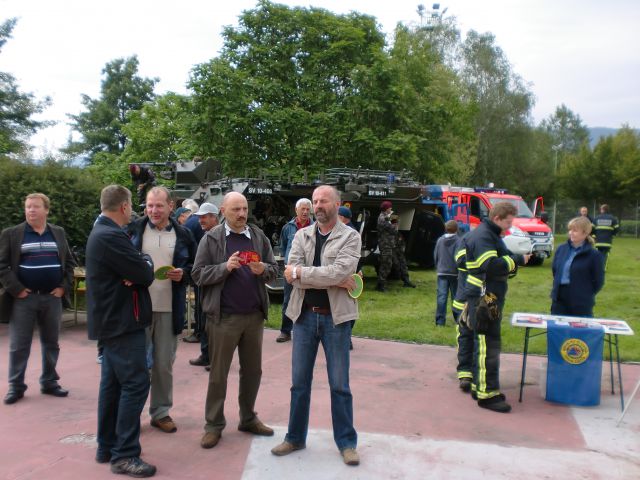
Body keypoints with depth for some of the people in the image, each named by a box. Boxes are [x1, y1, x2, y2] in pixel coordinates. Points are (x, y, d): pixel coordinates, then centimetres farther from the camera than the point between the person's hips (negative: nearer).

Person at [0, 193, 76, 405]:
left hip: (53, 298, 3)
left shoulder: (59, 233, 9)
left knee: (51, 344, 11)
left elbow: (69, 262, 11)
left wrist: (64, 287, 0)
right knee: (18, 346, 3)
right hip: (23, 298, -3)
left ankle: (49, 382, 22)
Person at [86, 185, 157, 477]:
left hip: (111, 319, 11)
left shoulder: (102, 232, 13)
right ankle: (124, 455, -2)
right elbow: (145, 274, -21)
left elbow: (127, 268, 13)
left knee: (112, 382, 14)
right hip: (122, 321, -11)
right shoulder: (111, 236, -21)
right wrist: (146, 263, 1)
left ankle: (107, 447, 23)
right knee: (135, 383, -7)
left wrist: (138, 267, -10)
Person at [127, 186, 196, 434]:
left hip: (169, 309, 1)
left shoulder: (183, 234, 5)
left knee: (164, 364, 11)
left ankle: (161, 412, 25)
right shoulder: (133, 229, 0)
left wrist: (183, 273, -8)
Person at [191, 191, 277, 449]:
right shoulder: (211, 239, -3)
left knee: (252, 370, 14)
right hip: (224, 316, -4)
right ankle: (214, 425, 20)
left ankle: (248, 418, 31)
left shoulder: (259, 237, 6)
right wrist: (225, 267, -21)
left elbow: (274, 269, 7)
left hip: (254, 314, 4)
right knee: (218, 373, 6)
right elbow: (198, 274, -7)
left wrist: (263, 269, -15)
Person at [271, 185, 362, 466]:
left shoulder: (350, 237, -3)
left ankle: (347, 442, 21)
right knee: (299, 382, 12)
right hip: (304, 315, 3)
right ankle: (295, 437, 27)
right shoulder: (301, 235, 5)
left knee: (339, 384, 6)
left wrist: (301, 272, -14)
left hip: (335, 316, -3)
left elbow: (339, 272, -19)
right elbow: (292, 275, -9)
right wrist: (333, 281, -16)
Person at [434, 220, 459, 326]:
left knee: (441, 296, 0)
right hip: (454, 273, -2)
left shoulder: (440, 240, 4)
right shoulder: (458, 241, -9)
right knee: (456, 296, 9)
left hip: (442, 272, 2)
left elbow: (435, 256, 11)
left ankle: (440, 321, -4)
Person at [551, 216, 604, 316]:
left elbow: (598, 281, -5)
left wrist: (585, 295, -2)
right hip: (559, 302, 5)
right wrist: (557, 289, 11)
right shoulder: (561, 249, 5)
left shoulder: (594, 255, -9)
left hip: (581, 305, -5)